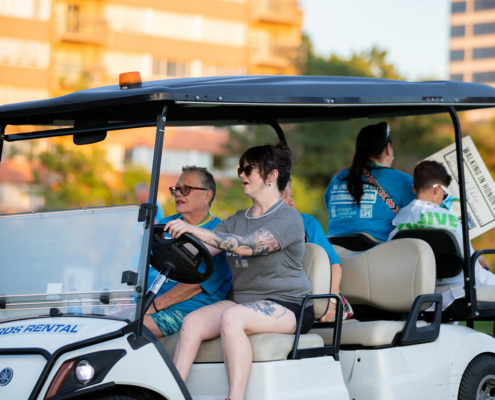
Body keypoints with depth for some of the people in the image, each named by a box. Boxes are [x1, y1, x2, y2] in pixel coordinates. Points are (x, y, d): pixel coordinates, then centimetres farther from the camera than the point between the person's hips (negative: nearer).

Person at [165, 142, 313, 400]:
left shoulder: (289, 219, -7)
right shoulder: (237, 220, 18)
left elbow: (247, 246, -23)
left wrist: (195, 230, -30)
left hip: (288, 306, -7)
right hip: (245, 303, 7)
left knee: (231, 318, -34)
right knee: (192, 322, -19)